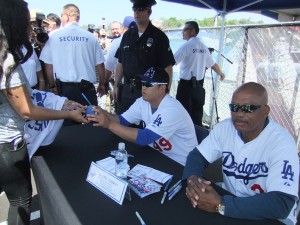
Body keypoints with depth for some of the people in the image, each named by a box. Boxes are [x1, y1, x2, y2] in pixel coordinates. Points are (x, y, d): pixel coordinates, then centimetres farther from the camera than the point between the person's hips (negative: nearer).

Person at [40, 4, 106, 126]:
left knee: (68, 125, 10)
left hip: (65, 89, 0)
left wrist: (52, 86, 17)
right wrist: (102, 84, 18)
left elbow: (48, 65, 4)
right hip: (87, 88, 0)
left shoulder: (53, 36, 0)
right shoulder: (90, 36, 0)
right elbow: (100, 65, 4)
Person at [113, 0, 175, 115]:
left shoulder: (158, 36, -6)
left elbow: (167, 67, -8)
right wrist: (116, 85, 10)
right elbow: (121, 63, 14)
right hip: (127, 89, 5)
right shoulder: (127, 35, 10)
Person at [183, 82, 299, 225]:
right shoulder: (225, 127, -6)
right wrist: (192, 178, -23)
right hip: (229, 198, 5)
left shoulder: (282, 143, -21)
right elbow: (197, 155, -1)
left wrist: (220, 205, -30)